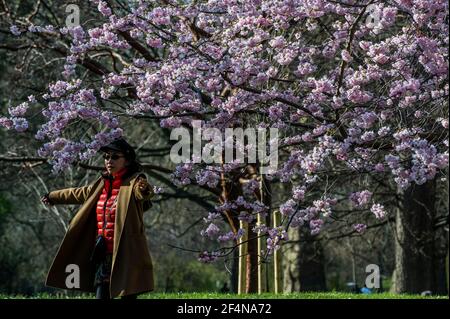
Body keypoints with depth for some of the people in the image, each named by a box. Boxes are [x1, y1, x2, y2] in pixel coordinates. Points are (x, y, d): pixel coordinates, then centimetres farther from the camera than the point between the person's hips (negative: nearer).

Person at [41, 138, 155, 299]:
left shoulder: (134, 181, -7)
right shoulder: (103, 184, 14)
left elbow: (142, 191, -30)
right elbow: (79, 194, 31)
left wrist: (144, 190, -55)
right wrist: (53, 196, 45)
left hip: (127, 254, -7)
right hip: (104, 254, 7)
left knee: (128, 295, -7)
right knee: (101, 294, 4)